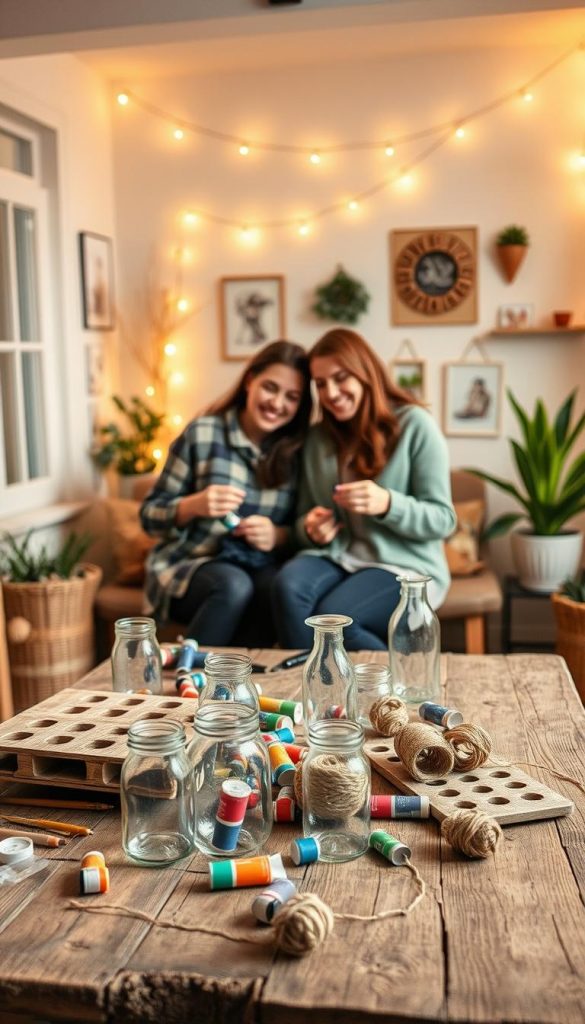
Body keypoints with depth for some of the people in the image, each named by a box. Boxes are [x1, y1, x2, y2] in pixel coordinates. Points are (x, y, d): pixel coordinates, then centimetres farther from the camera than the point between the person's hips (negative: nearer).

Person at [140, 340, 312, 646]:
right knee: (233, 585, -35)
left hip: (259, 569, 2)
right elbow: (150, 514, -1)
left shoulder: (298, 450, 4)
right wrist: (193, 506, -21)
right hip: (187, 566, -2)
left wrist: (278, 535, -15)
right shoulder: (202, 433, -3)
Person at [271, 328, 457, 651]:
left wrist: (387, 504, -25)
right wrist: (312, 530, -9)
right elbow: (303, 519, 16)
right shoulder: (317, 437, 11)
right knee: (287, 585, -29)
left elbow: (442, 519, -7)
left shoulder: (414, 424, -4)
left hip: (406, 567, -4)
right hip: (338, 558, 4)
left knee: (333, 616, -31)